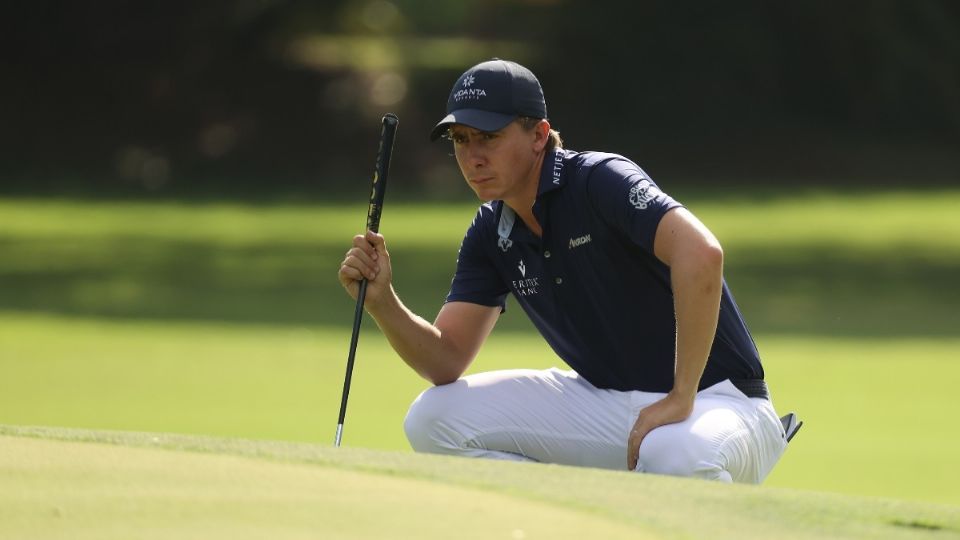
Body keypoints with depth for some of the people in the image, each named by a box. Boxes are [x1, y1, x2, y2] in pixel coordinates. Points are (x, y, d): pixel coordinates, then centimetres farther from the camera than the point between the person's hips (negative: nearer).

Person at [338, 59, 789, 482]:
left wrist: (680, 399, -33)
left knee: (677, 455, -43)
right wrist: (381, 302, -16)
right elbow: (447, 361, 4)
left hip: (717, 403, -7)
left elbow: (700, 255, -35)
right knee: (435, 417, -6)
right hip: (607, 402, 7)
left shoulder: (600, 180, -19)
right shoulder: (491, 234, 5)